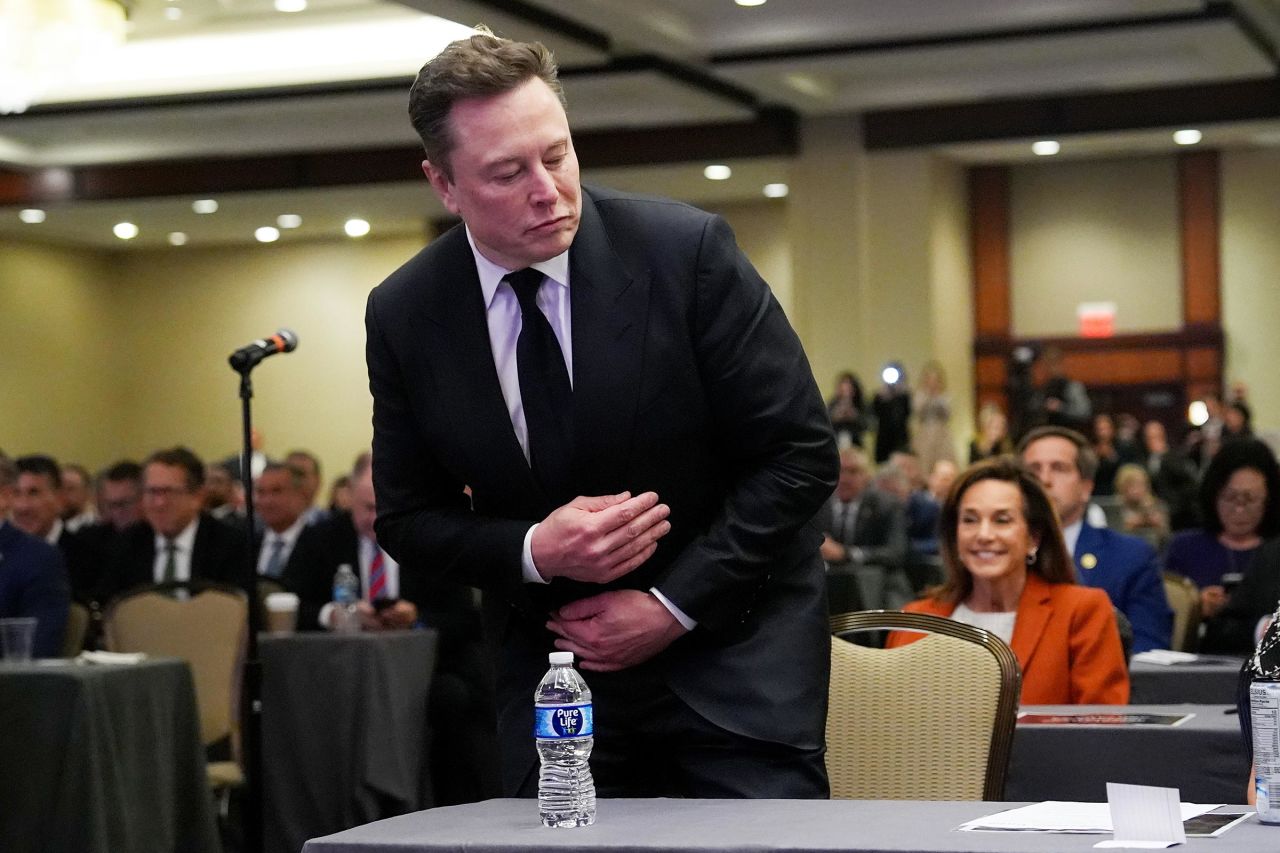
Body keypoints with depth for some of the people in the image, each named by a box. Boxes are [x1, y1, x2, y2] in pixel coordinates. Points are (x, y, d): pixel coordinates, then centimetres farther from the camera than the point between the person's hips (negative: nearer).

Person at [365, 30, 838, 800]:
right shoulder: (403, 315, -5)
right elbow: (409, 518, 4)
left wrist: (674, 606, -15)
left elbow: (803, 455, -10)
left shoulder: (686, 251, -14)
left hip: (730, 638, -2)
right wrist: (533, 552, -16)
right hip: (554, 655, 3)